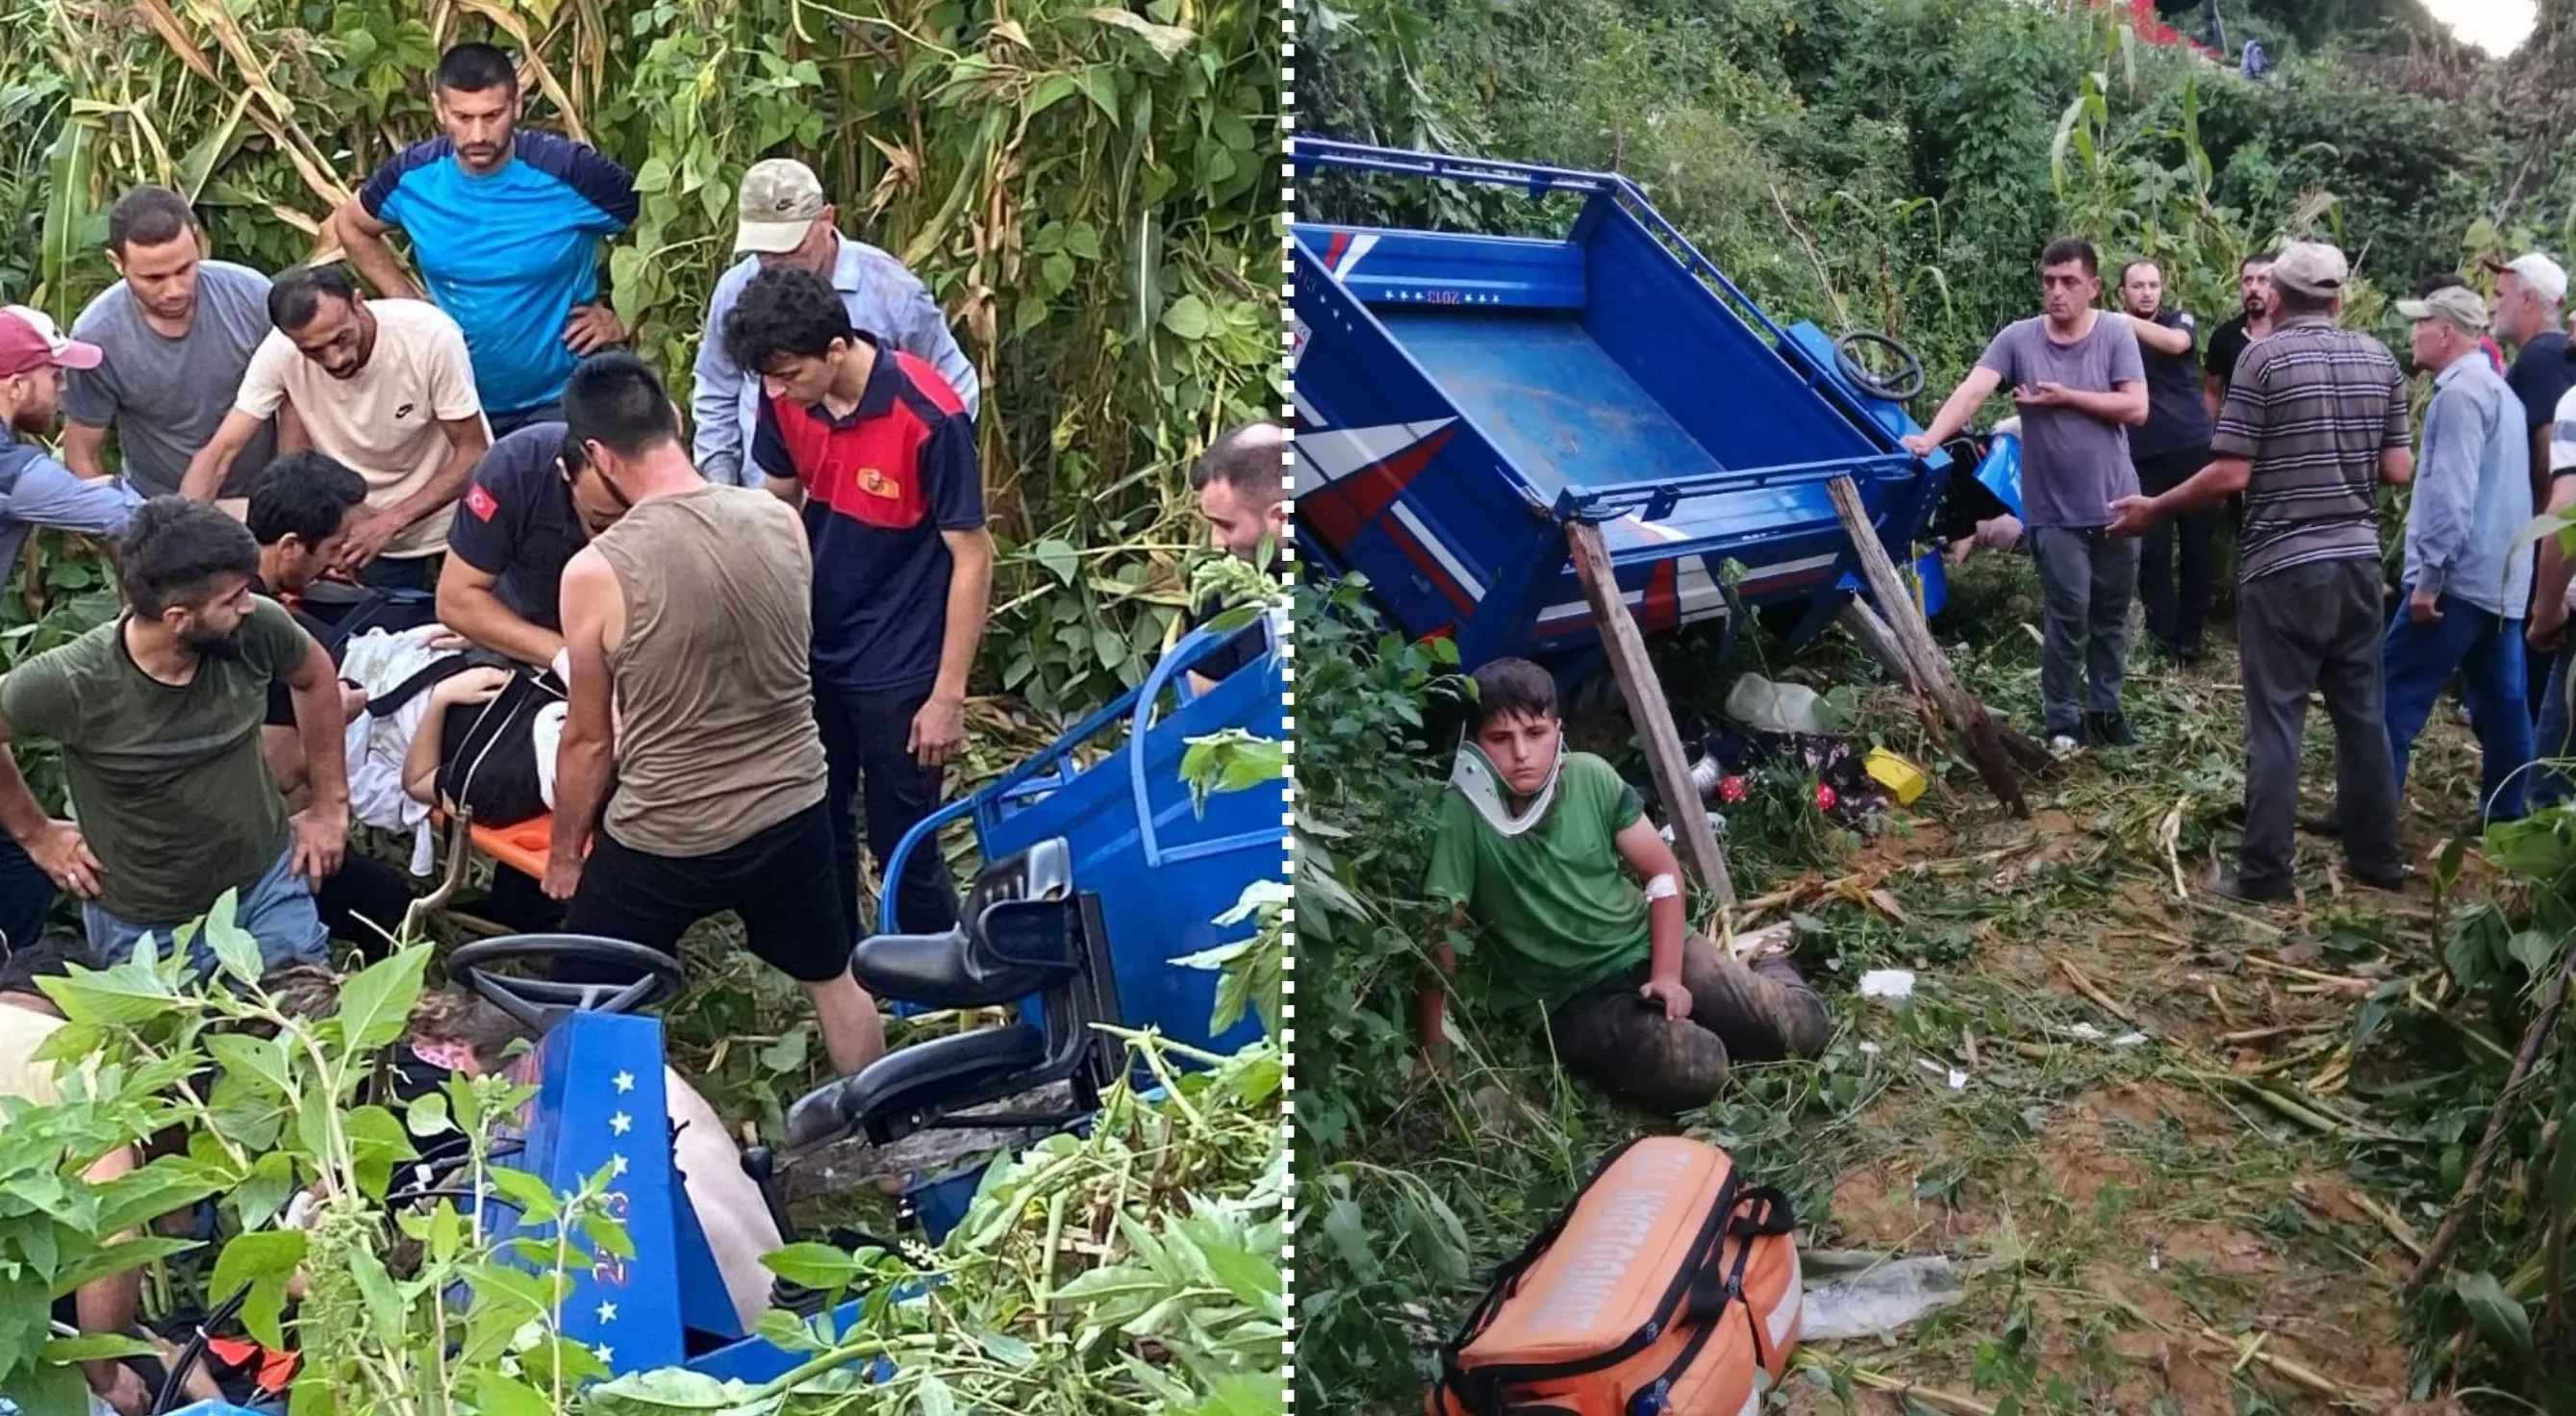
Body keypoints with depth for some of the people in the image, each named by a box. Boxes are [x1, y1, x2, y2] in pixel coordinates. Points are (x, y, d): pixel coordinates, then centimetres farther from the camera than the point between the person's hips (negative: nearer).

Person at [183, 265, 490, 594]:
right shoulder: (280, 352, -20)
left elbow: (473, 453, -21)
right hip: (372, 532, 2)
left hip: (461, 527, -2)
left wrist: (388, 523, -30)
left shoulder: (431, 335, -28)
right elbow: (220, 452, -17)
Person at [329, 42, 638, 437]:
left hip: (558, 403, -3)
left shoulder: (569, 171, -18)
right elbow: (350, 225, 14)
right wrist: (407, 300, 4)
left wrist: (624, 318, -8)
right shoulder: (413, 176, -6)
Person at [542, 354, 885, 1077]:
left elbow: (589, 740, -9)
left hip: (664, 839, -4)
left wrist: (565, 854, 9)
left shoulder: (595, 571, -21)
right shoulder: (781, 521, -8)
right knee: (834, 979, 27)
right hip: (793, 809, 5)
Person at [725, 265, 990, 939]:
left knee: (901, 843, 4)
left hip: (898, 668, -6)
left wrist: (948, 695, -16)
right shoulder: (785, 395, -8)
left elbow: (972, 557, -18)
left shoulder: (929, 418, -25)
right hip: (814, 649, 6)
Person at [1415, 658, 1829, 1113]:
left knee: (1803, 1027, -6)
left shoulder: (1591, 776, -8)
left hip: (1647, 947, 4)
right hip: (1573, 998, -3)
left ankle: (1767, 969, 26)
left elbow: (1662, 872, 2)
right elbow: (1440, 933, -19)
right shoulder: (1459, 815, -20)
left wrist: (1667, 973, -9)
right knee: (1696, 1070, -29)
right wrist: (1434, 1057, -20)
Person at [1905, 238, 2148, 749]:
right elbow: (1972, 390, -17)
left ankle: (2104, 708, 29)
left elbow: (2136, 408, -11)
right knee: (2067, 614, -2)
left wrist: (2066, 397, -15)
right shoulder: (2019, 338, -5)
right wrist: (1930, 437, -33)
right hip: (2054, 511, -1)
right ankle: (2062, 722, 11)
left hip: (2113, 505, 2)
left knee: (2111, 614, 13)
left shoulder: (2116, 334, -4)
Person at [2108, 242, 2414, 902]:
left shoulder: (2263, 358, -9)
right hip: (2358, 561, 5)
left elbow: (2231, 476, -14)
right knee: (2363, 711, 14)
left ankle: (2265, 872, 3)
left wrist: (2153, 508, -2)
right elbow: (2399, 471, 6)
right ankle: (2378, 856, 23)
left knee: (2276, 720, -1)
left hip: (2283, 567, -5)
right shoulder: (2379, 360, 7)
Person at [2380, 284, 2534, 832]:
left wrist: (2429, 575, -21)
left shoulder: (2459, 392, -14)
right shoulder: (2498, 390, 18)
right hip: (2500, 577, 10)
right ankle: (2504, 815, 16)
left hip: (2460, 575, -10)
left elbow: (2451, 492, -22)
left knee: (2395, 695, -6)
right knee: (2500, 699, 11)